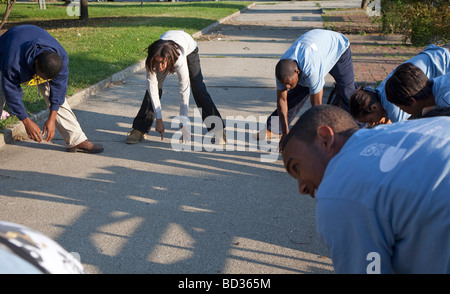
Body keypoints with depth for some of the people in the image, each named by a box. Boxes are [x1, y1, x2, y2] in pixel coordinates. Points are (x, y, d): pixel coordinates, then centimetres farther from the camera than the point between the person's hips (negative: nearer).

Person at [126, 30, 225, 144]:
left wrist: (184, 126, -43)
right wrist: (159, 120, -30)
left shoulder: (180, 61, -47)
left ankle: (218, 130, -2)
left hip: (189, 48, -2)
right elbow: (152, 89, -31)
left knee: (198, 88, -10)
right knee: (152, 87, -11)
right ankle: (139, 130, -4)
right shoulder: (151, 61, -38)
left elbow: (184, 92, -44)